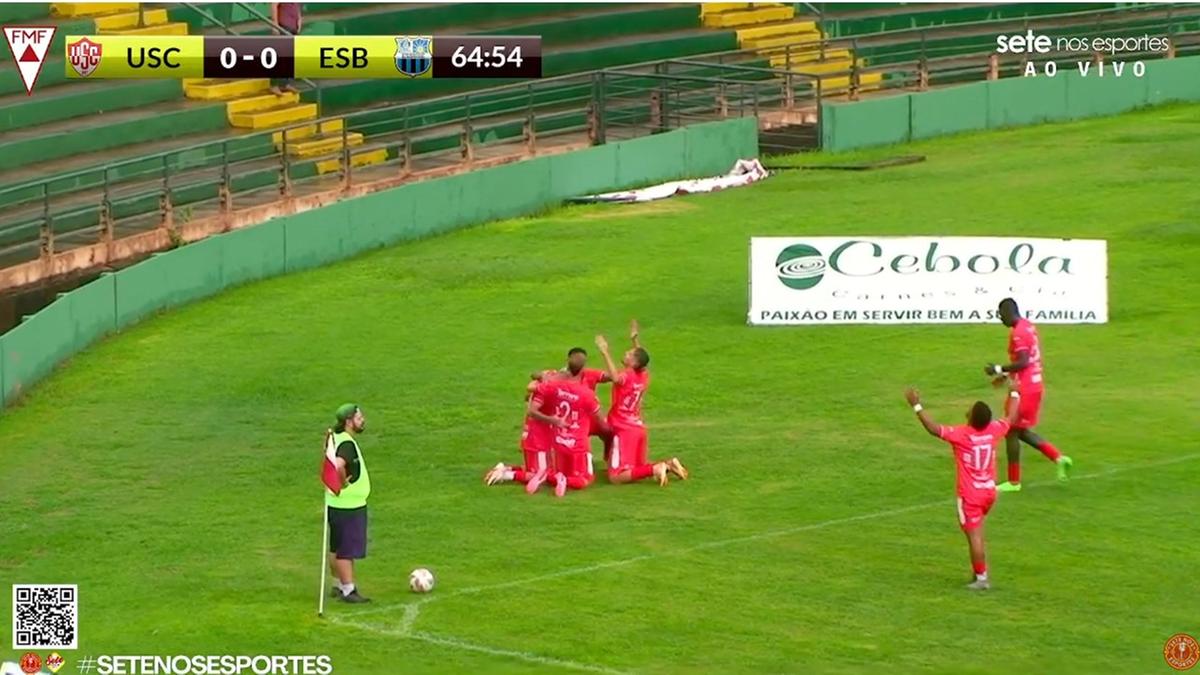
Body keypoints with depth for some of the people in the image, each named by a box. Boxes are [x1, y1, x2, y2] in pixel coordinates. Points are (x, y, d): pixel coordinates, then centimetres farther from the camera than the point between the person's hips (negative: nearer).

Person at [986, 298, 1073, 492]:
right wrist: (1007, 374, 21)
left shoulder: (1018, 333, -18)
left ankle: (1014, 482, 6)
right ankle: (1058, 457, 10)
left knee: (1012, 431, 0)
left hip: (1024, 389, -10)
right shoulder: (1029, 327, 13)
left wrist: (999, 369, -16)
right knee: (1021, 431, 18)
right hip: (1035, 386, 10)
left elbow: (1023, 362, -25)